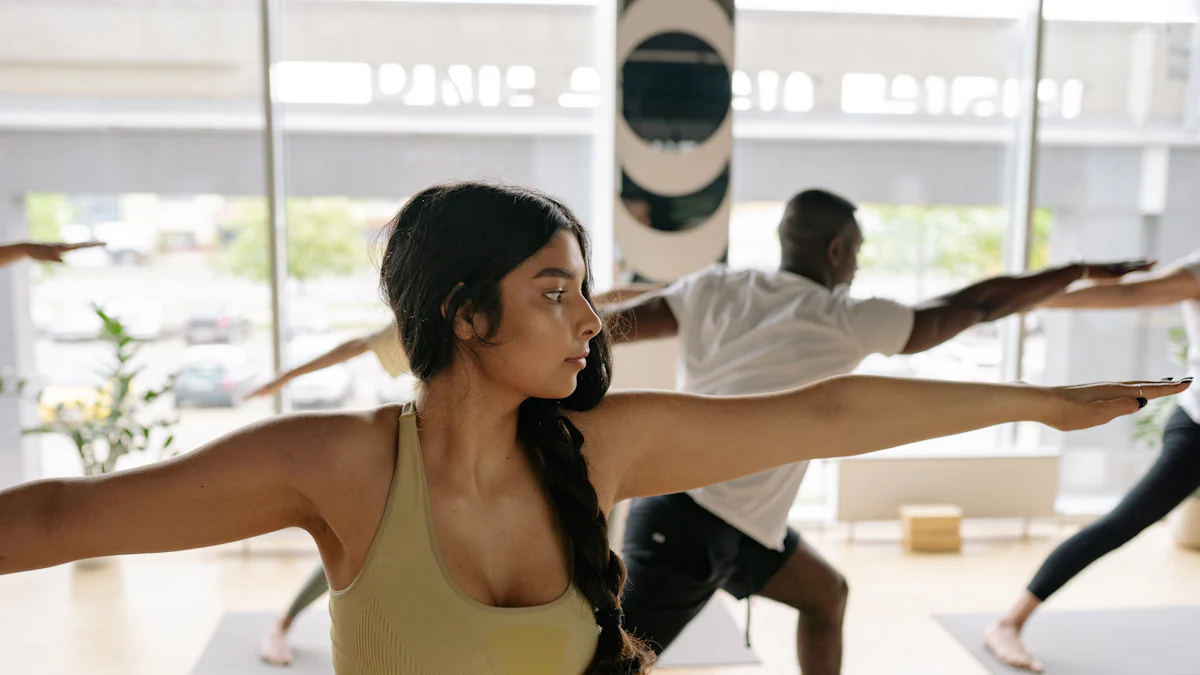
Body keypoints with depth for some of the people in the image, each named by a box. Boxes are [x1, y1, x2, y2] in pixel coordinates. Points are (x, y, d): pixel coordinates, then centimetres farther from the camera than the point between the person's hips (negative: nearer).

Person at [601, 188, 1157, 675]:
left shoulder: (715, 287, 3)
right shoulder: (847, 321, -7)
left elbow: (610, 325, -4)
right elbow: (978, 305, 1)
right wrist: (1085, 271, 13)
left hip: (671, 498, 7)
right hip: (700, 525, -7)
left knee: (825, 595, 22)